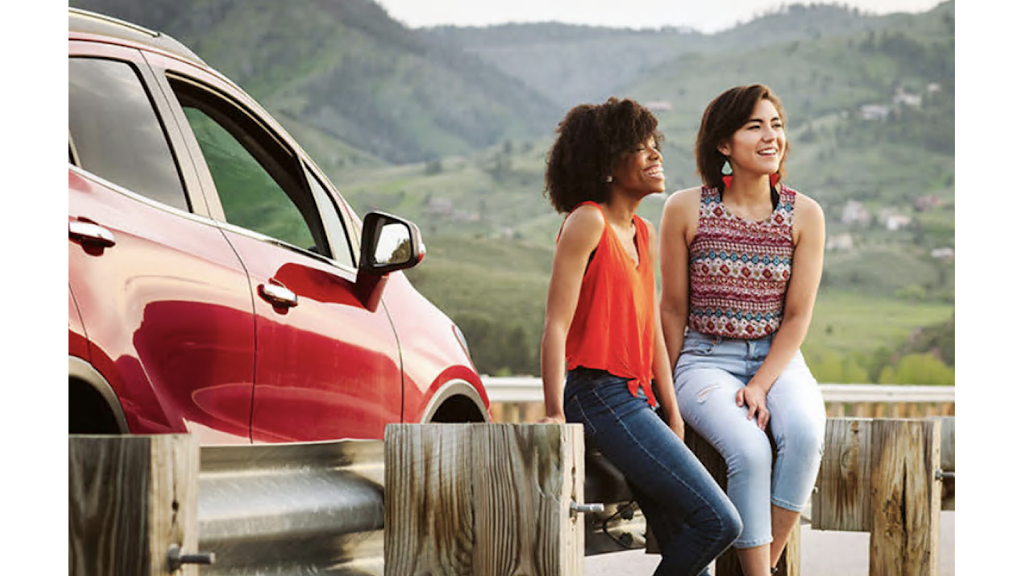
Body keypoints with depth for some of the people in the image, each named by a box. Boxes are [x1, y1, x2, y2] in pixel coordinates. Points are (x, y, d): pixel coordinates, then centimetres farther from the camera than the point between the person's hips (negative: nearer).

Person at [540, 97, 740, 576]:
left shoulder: (643, 234, 17)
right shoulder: (588, 221, -9)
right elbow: (556, 326, -13)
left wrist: (672, 415, 16)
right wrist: (554, 415, -17)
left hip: (638, 400, 9)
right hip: (602, 396, -9)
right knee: (718, 522, -15)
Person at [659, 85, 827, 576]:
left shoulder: (804, 215, -1)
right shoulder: (685, 210, -5)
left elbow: (797, 318, 0)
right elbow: (673, 310, 3)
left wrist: (760, 386, -13)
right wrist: (668, 393, 5)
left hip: (777, 359, 2)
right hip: (706, 360, -2)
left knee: (805, 435, -29)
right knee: (749, 450, -29)